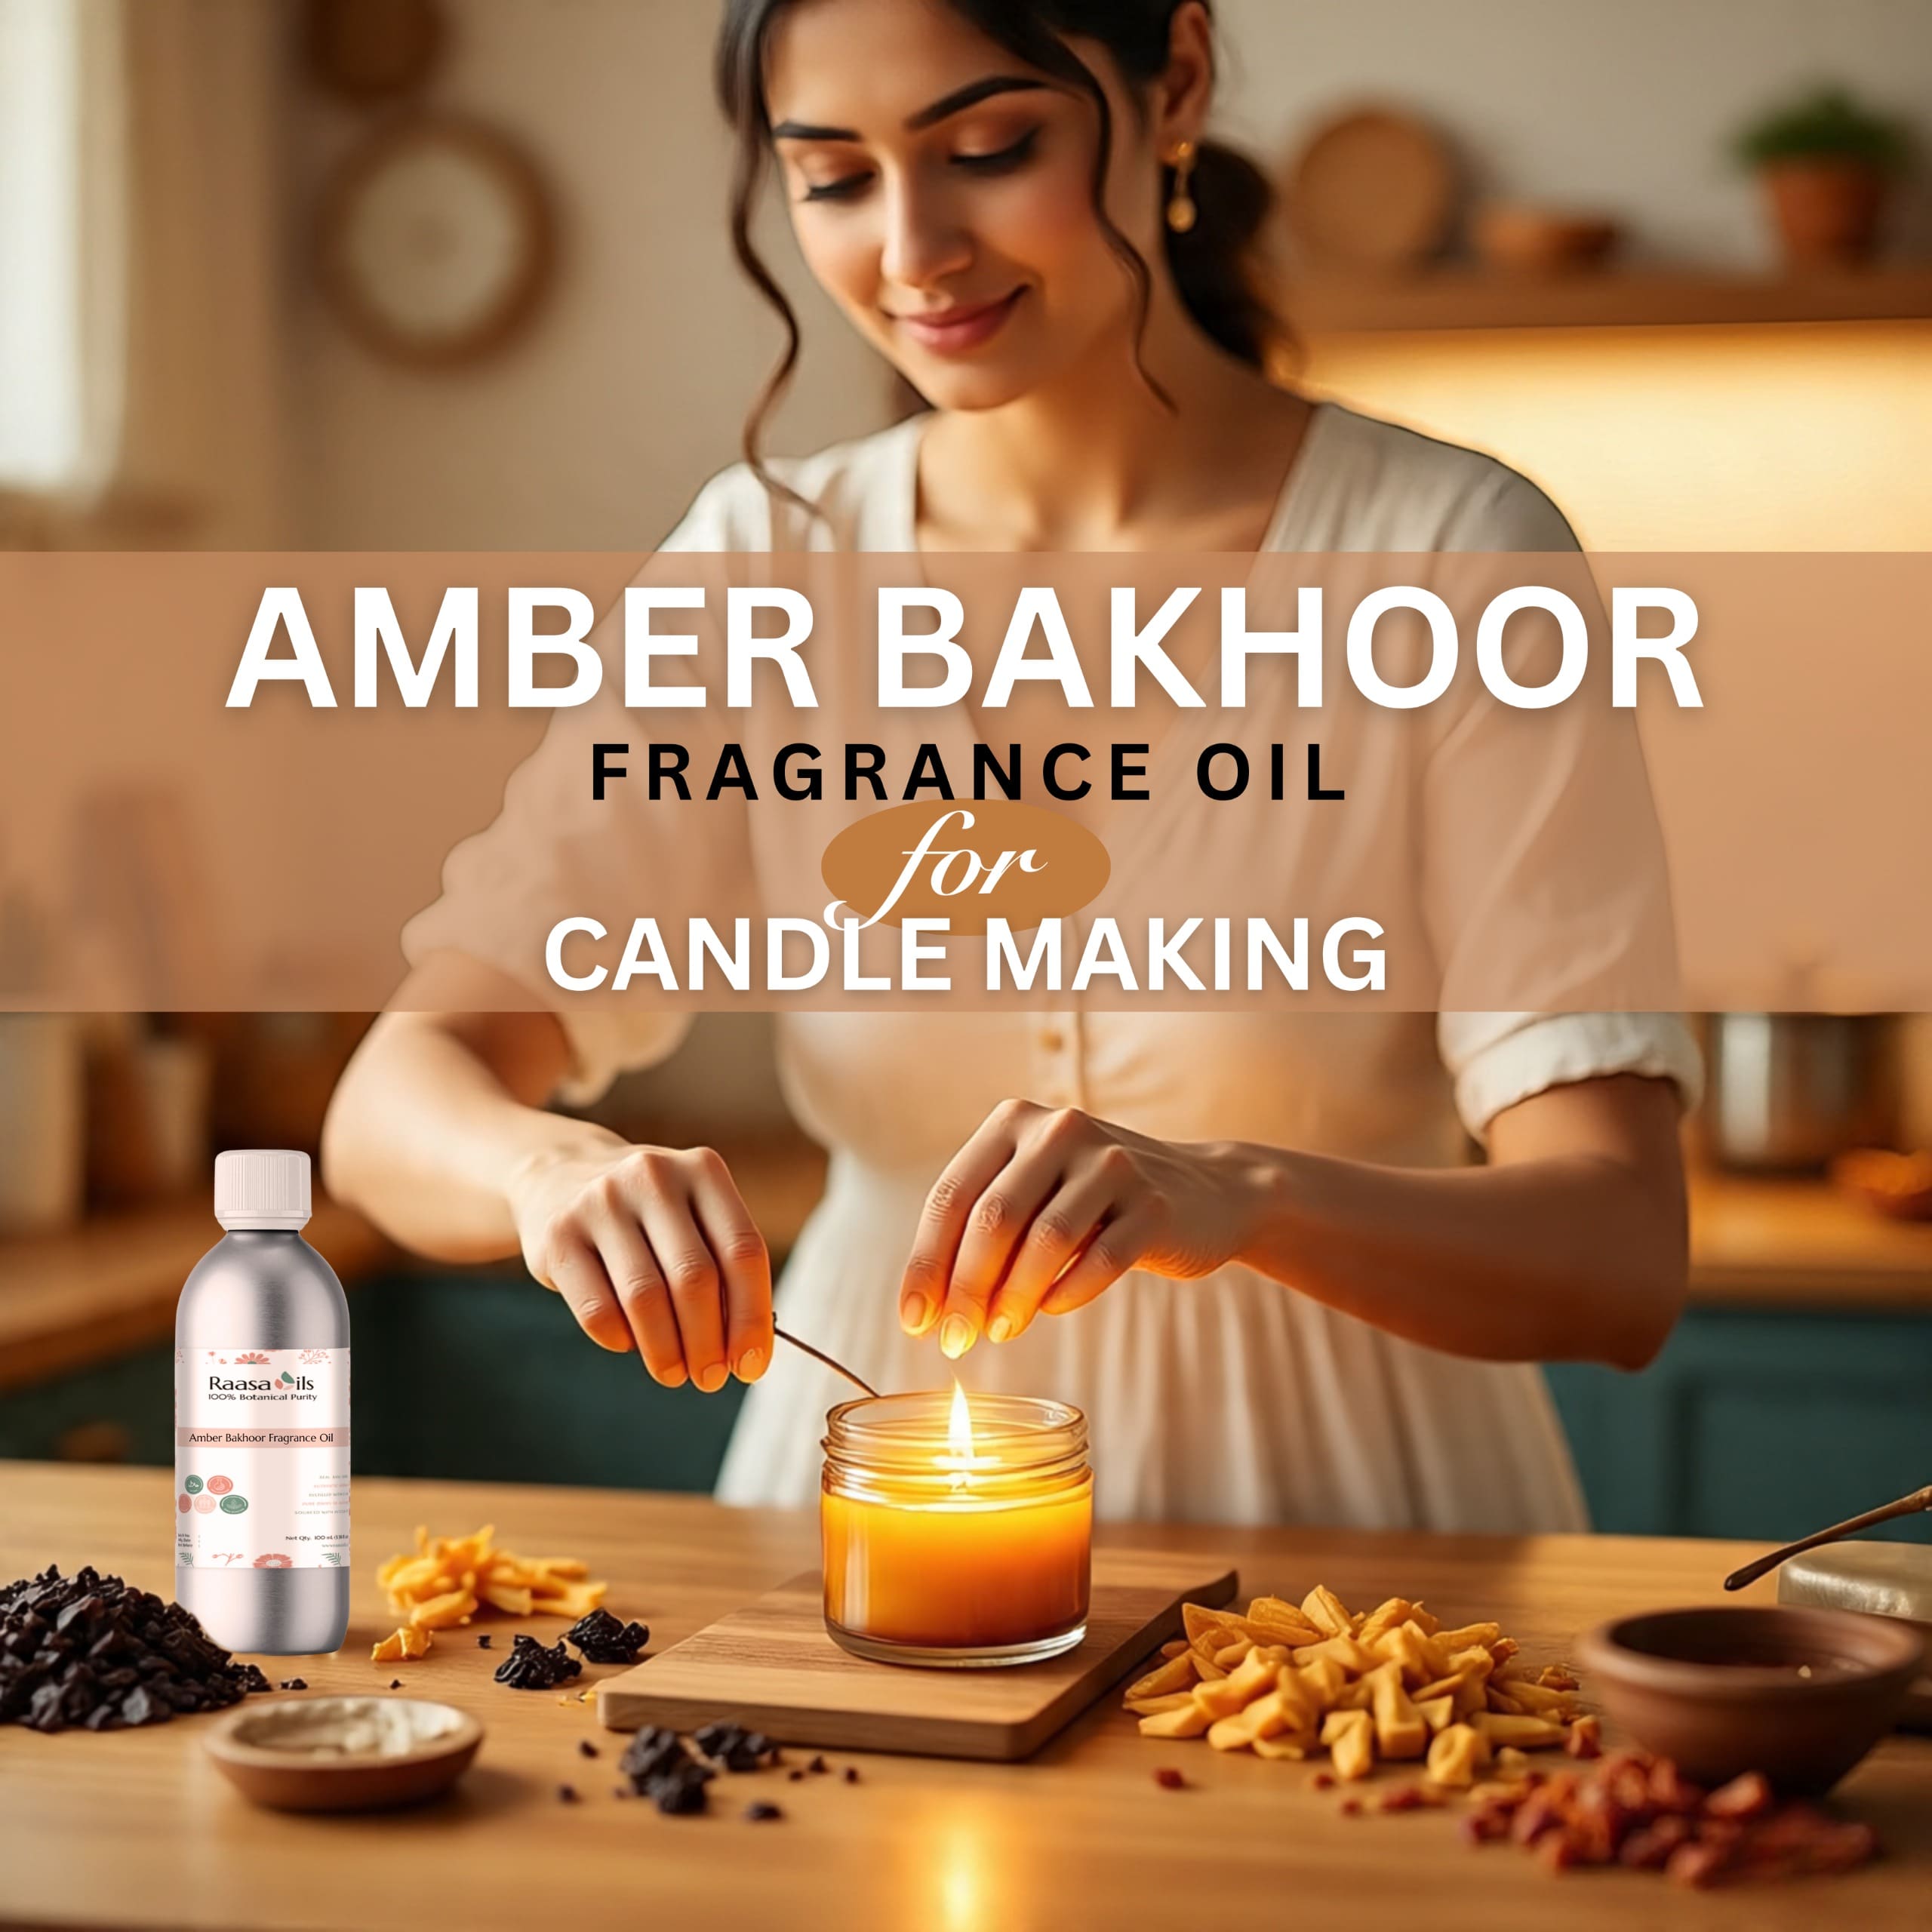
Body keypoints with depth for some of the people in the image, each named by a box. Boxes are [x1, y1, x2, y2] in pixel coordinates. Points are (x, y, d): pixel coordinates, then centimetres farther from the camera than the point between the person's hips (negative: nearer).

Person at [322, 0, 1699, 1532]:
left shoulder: (1448, 551, -8)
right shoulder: (762, 560, 2)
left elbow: (1621, 1260, -14)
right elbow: (390, 1109, -4)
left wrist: (1239, 1195, -33)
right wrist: (553, 1168, -26)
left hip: (1336, 1535, -2)